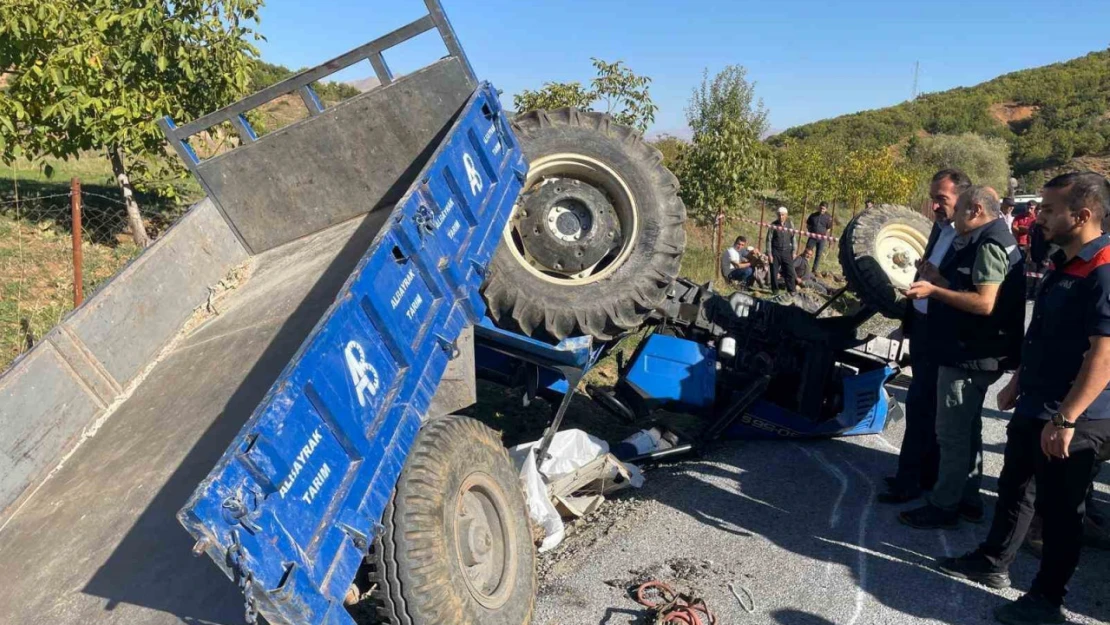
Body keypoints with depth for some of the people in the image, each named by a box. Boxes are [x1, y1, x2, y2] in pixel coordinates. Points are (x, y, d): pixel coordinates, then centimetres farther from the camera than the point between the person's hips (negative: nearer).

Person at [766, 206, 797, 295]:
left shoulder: (790, 224, 1)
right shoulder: (773, 225, -6)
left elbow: (793, 238, 7)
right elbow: (769, 240, -4)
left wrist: (793, 251, 5)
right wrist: (769, 254, -7)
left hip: (787, 251, 2)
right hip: (776, 252, -1)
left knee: (790, 271, 2)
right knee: (774, 272, 4)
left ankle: (791, 290, 13)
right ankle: (775, 290, 18)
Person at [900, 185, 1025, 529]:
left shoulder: (988, 245, -18)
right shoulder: (992, 241, 15)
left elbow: (984, 303, -26)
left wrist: (934, 290, -25)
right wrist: (940, 280, 12)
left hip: (969, 355, -11)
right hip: (975, 353, 11)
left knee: (952, 433, -3)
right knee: (966, 430, 19)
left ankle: (944, 507, 6)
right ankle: (968, 499, 30)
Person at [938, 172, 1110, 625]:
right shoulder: (1061, 264, 9)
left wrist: (1065, 419, -27)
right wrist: (1017, 384, 21)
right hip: (1034, 408, 9)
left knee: (1059, 509, 5)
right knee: (1014, 489, 20)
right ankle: (993, 562, 37)